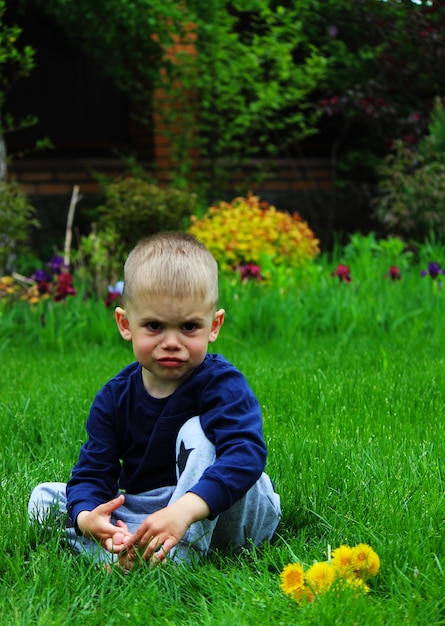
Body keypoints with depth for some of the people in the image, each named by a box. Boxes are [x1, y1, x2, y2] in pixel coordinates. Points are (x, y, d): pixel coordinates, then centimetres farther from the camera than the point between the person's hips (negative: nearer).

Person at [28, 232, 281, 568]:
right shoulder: (114, 398, -4)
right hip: (141, 515, 5)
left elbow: (245, 453, -35)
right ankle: (132, 554, -30)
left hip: (228, 513, -5)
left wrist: (185, 509, -51)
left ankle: (179, 558, -37)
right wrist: (86, 516, -34)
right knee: (44, 498, -6)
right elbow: (93, 471, -8)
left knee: (197, 432, -28)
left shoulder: (222, 385, -18)